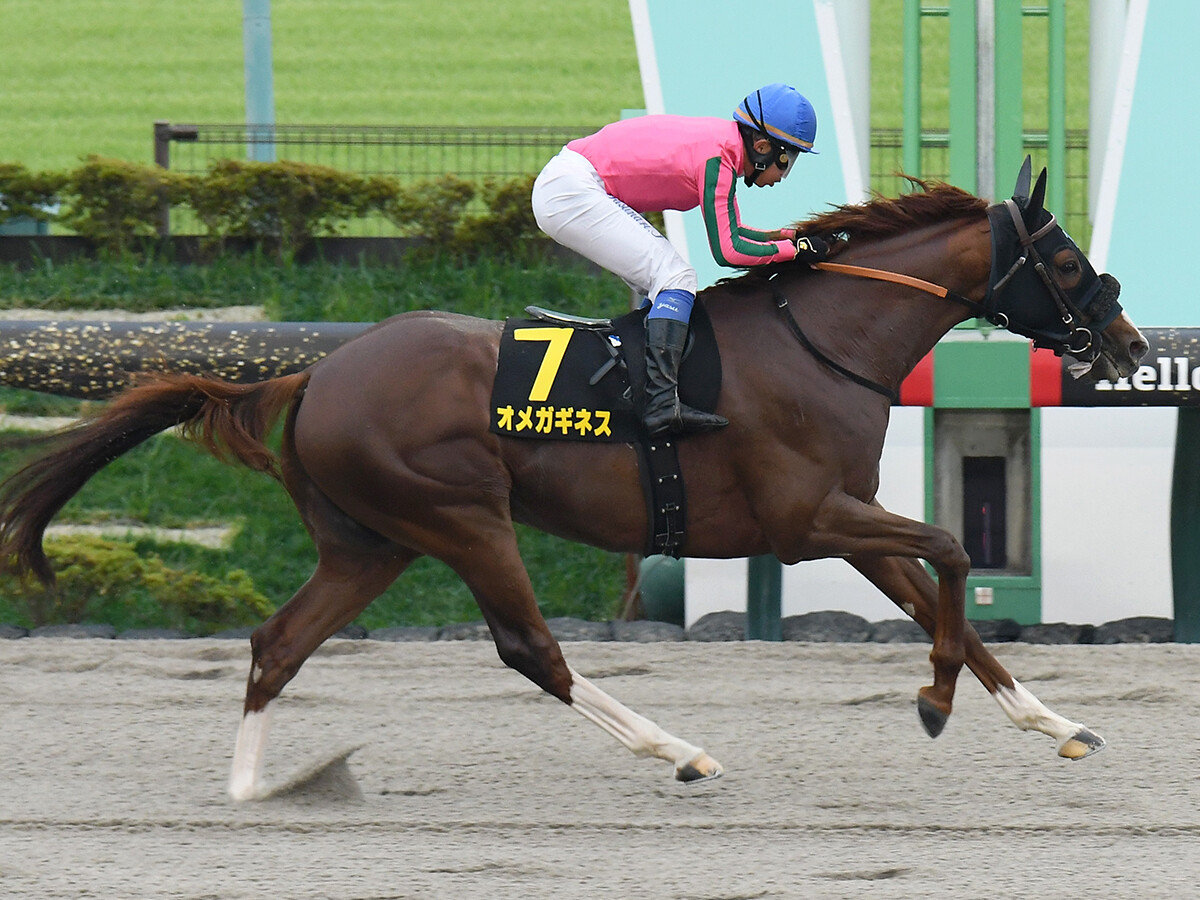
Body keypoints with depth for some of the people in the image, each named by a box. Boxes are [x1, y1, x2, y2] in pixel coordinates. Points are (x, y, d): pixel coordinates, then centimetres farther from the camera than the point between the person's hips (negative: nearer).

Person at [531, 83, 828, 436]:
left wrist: (789, 235, 15)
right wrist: (796, 248, -9)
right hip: (571, 193, -10)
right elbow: (727, 251, -17)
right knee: (674, 276, -15)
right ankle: (662, 403, -26)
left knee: (662, 285, 14)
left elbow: (729, 233, 22)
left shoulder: (721, 141, 12)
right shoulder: (718, 156, -17)